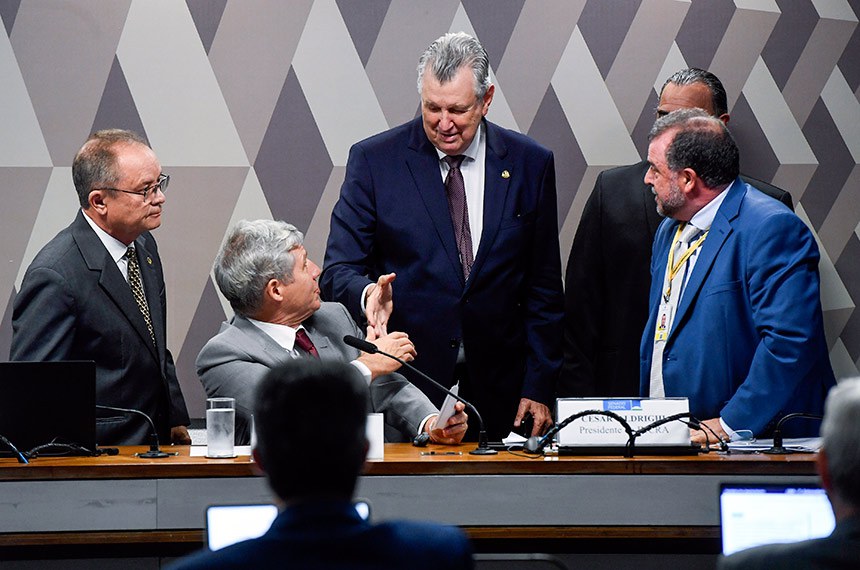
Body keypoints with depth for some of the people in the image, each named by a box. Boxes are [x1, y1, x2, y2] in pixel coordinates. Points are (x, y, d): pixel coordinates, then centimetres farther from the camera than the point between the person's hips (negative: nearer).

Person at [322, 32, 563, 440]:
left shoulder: (529, 164, 5)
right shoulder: (373, 160, 0)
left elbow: (543, 288, 8)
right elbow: (338, 272, -2)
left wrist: (538, 389, 2)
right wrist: (368, 293, -26)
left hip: (498, 393, 1)